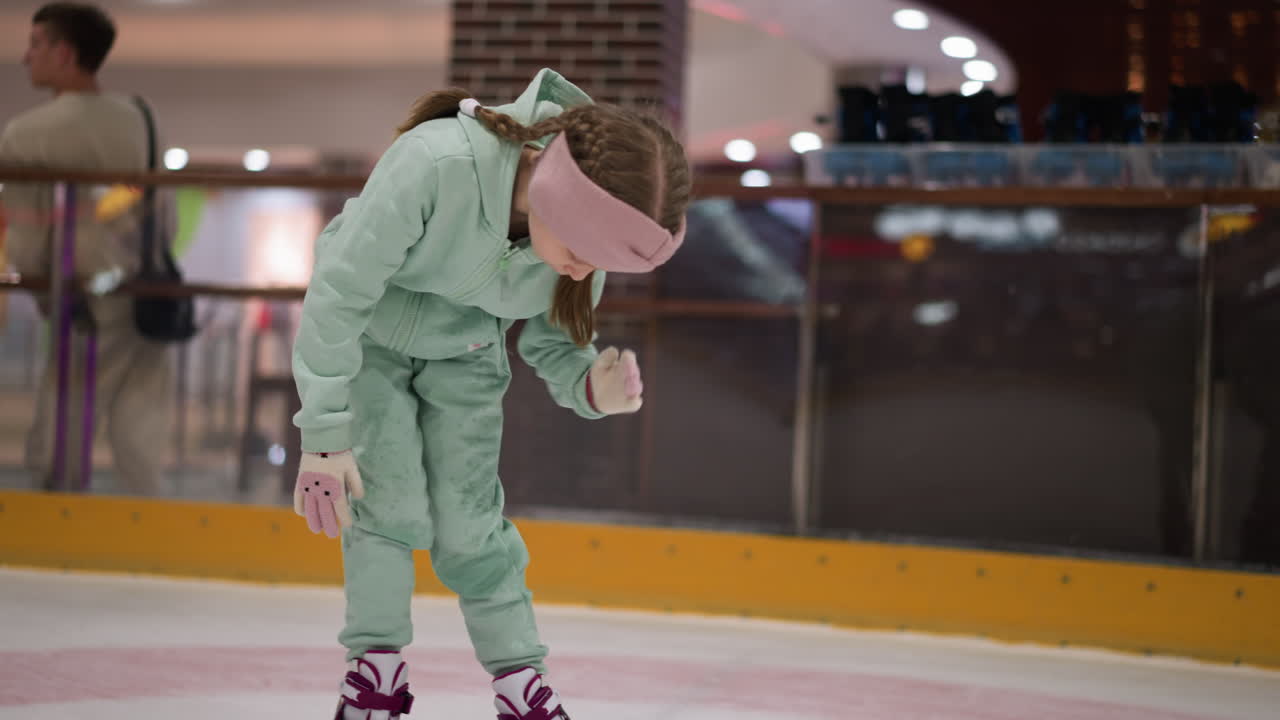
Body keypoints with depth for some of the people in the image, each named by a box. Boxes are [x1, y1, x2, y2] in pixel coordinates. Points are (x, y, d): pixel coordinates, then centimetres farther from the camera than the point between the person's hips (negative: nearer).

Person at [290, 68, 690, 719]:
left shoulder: (589, 225, -25)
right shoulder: (435, 165, -42)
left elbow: (553, 343, -8)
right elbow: (339, 293, -32)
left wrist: (592, 386, -31)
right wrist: (324, 437, -29)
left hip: (464, 355, 3)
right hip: (368, 332, -3)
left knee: (469, 516, 0)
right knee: (392, 498, -12)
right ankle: (376, 665, 4)